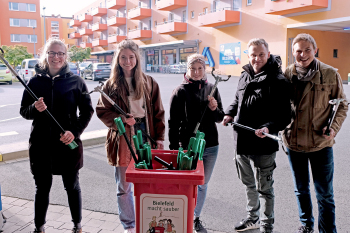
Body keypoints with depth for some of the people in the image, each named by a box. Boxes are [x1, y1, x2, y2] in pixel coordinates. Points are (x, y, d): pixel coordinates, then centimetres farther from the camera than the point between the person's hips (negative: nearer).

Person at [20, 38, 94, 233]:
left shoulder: (75, 81, -3)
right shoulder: (35, 81, 2)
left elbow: (87, 111, -1)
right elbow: (24, 112, 6)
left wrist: (75, 131, -15)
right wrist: (35, 108, -16)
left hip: (69, 144, -1)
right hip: (40, 144, 2)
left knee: (72, 187, 12)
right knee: (42, 188, 13)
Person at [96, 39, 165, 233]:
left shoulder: (149, 82, 5)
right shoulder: (111, 85, 2)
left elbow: (158, 112, 5)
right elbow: (101, 111, 2)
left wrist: (159, 138, 0)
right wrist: (121, 119, -15)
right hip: (122, 139, 0)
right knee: (123, 187, 10)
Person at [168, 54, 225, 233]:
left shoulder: (211, 89, 6)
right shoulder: (180, 92, -7)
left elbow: (220, 118, 9)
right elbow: (173, 122, -6)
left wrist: (214, 109, -13)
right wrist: (173, 148, -7)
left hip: (211, 146, 4)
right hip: (188, 147, -4)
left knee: (203, 184, 16)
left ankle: (196, 218, 34)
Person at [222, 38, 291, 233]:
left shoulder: (278, 81, -13)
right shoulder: (245, 76, 9)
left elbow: (285, 116, -14)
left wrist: (269, 127, -31)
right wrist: (230, 113, 5)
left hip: (263, 146, -7)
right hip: (241, 143, 7)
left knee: (264, 188, 7)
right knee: (249, 184, 23)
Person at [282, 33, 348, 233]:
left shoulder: (330, 74, -7)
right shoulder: (287, 74, -3)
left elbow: (342, 105, 1)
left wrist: (334, 128, -14)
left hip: (321, 143, -2)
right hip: (294, 141, 2)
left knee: (325, 194, 7)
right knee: (301, 189, 20)